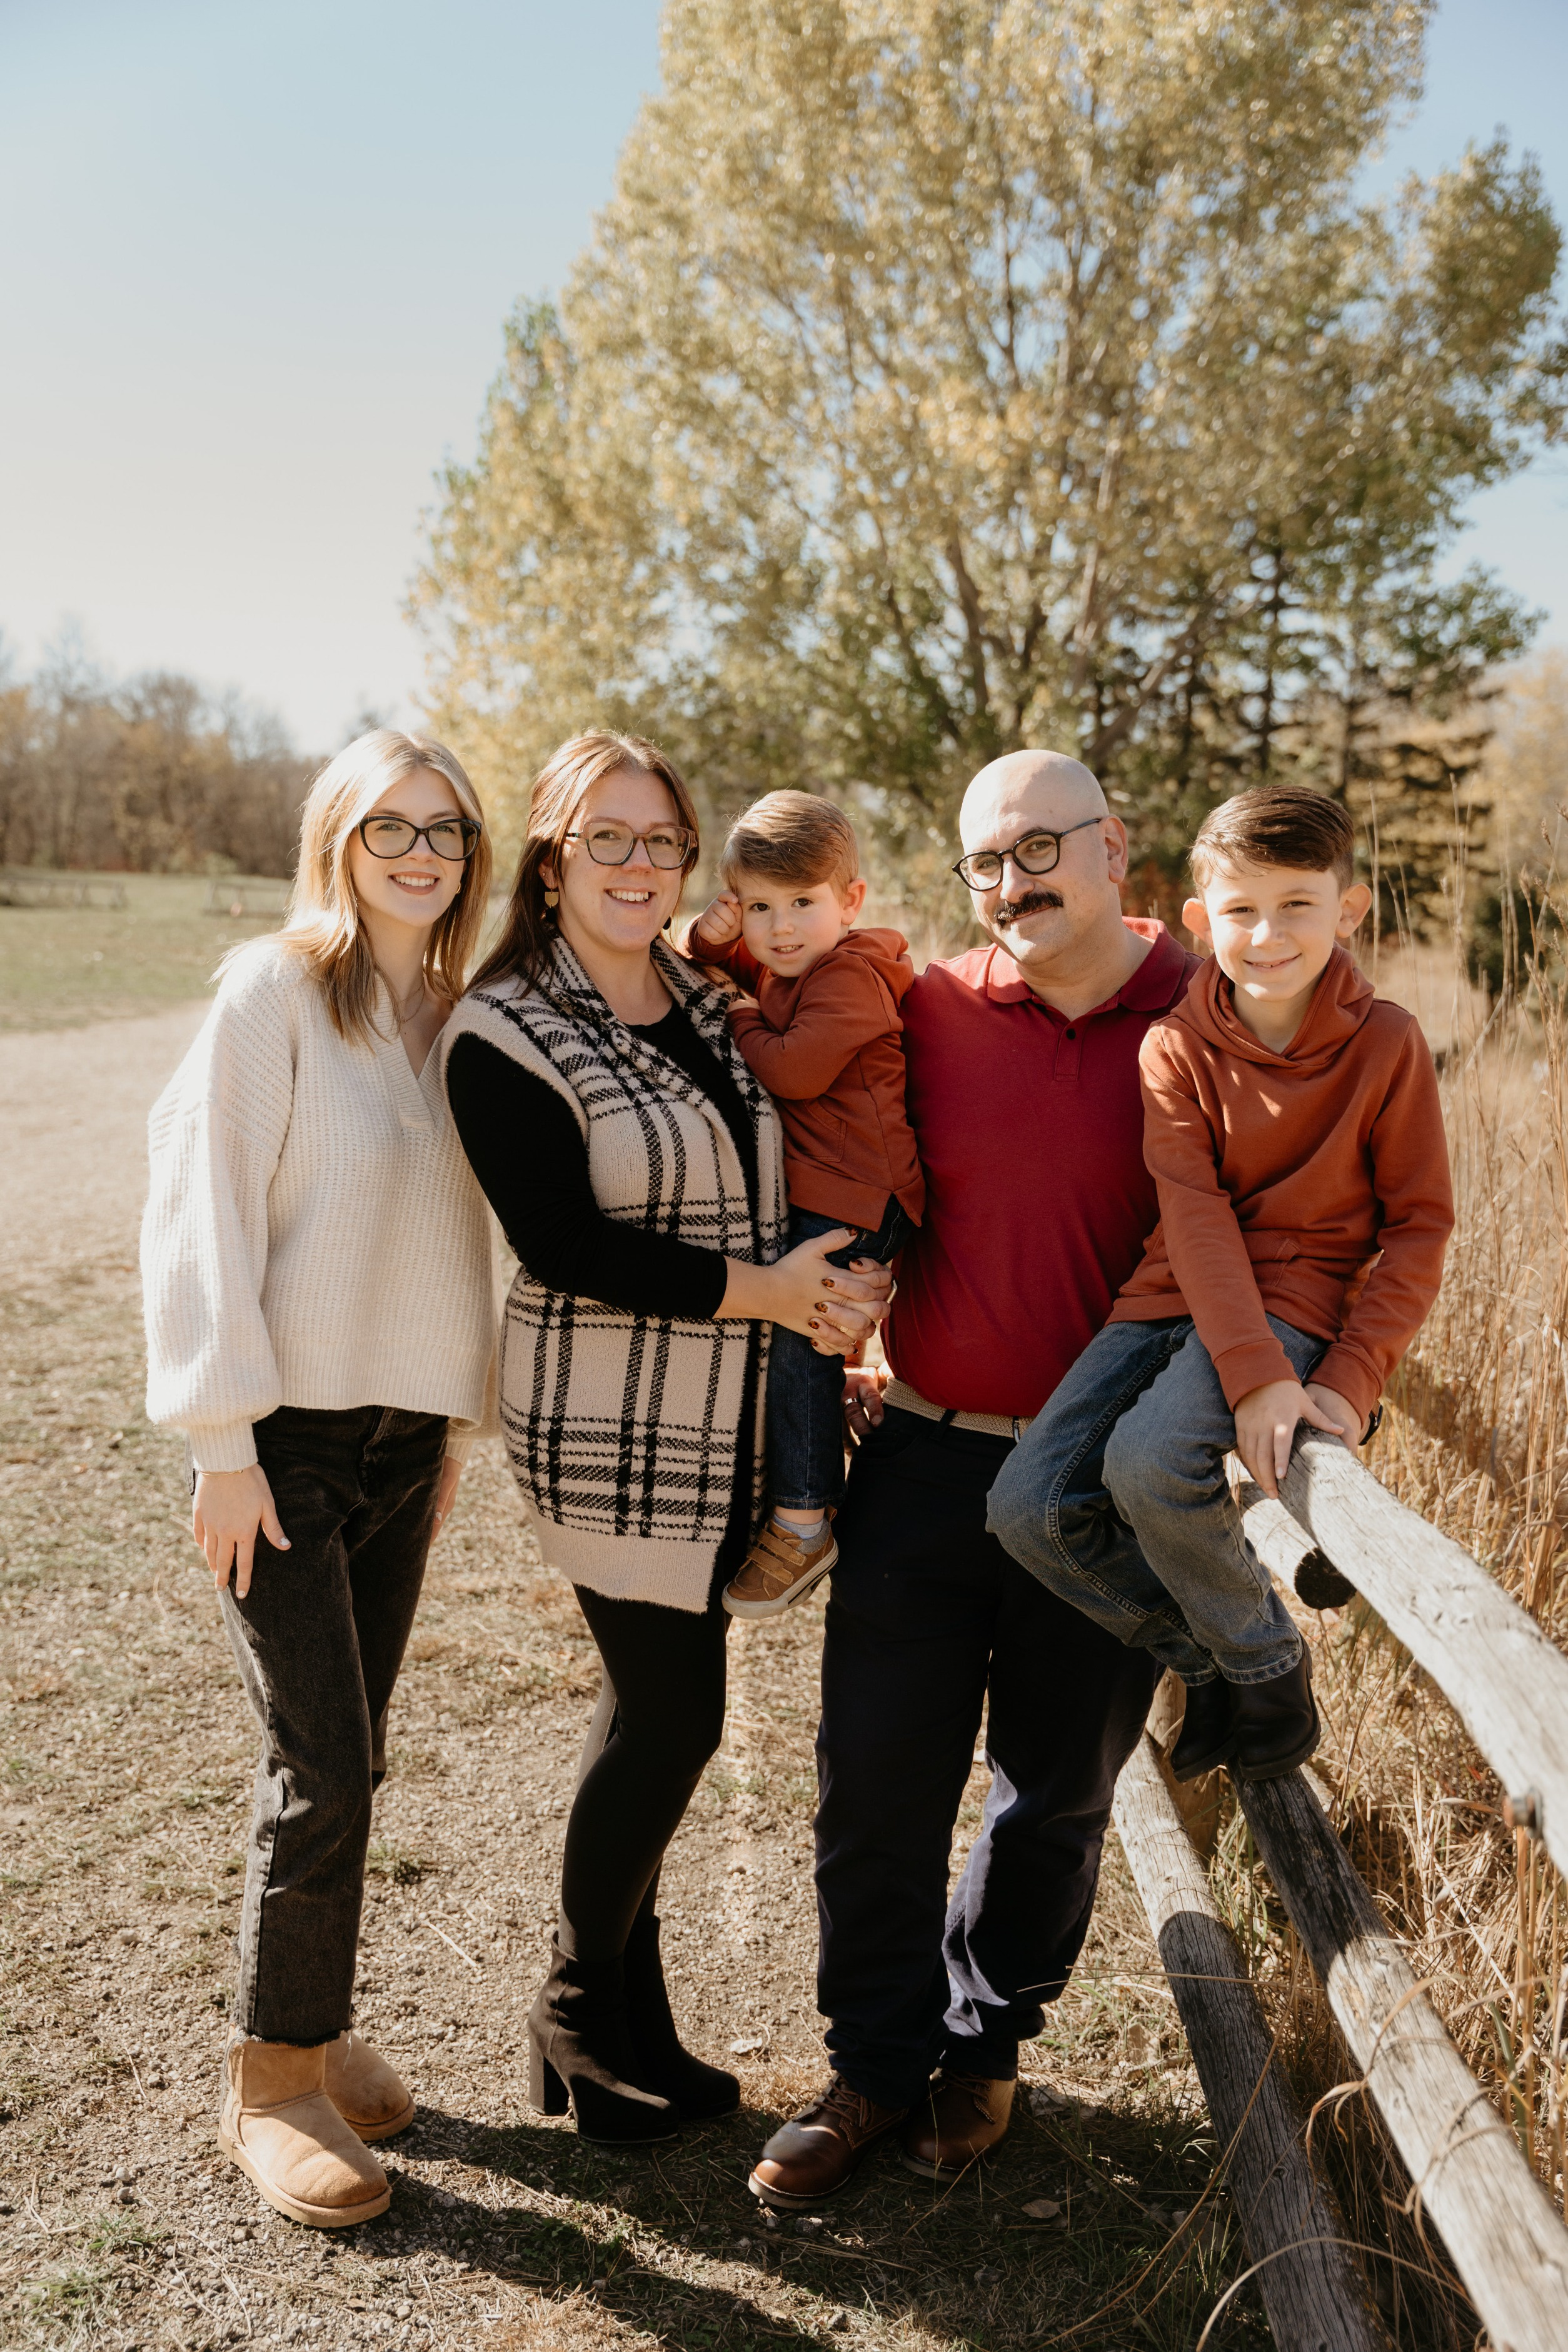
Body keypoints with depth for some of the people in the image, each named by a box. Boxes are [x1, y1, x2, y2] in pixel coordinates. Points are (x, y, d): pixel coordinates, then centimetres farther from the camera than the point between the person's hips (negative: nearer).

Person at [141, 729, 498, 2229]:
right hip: (286, 1435, -5)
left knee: (350, 1759, 13)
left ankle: (315, 2023, 32)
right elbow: (200, 1215, -12)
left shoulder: (452, 1016, 8)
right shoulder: (272, 991, -10)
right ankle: (273, 2081, 18)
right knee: (321, 1767, -3)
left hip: (403, 1434, 6)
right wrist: (226, 1443, -14)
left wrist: (458, 1420, 14)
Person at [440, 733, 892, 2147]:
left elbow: (765, 1187, 16)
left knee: (658, 1706, 14)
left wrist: (842, 1288, -4)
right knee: (672, 1711, -1)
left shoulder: (710, 1008, 11)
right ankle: (581, 2015, 24)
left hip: (721, 1421, 7)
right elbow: (566, 1245, -17)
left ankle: (629, 2017, 32)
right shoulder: (506, 1034, -10)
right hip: (611, 1426, -6)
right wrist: (761, 1291, -18)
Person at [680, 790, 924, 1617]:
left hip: (851, 1203, -10)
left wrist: (740, 1021, -6)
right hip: (796, 1194, 10)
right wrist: (709, 938, 5)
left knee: (794, 1334, -11)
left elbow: (795, 1070, -25)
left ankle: (803, 1524, -2)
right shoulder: (771, 971, 15)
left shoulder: (851, 975, -13)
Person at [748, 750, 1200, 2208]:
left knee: (1057, 1793, 16)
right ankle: (877, 2065, 31)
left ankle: (983, 2044, 41)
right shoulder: (926, 1014, -1)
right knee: (877, 1781, 7)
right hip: (927, 1456, 1)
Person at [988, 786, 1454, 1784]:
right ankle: (1209, 1659, 11)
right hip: (1180, 1296, 4)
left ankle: (1268, 1657, -1)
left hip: (1298, 1300, -3)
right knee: (1032, 1505, -13)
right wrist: (1254, 1375, -25)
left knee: (1151, 1463, -31)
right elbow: (1195, 1218, -12)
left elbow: (1419, 1224, -2)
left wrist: (1351, 1379, -14)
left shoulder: (1386, 1041, -4)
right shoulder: (1176, 1047, -1)